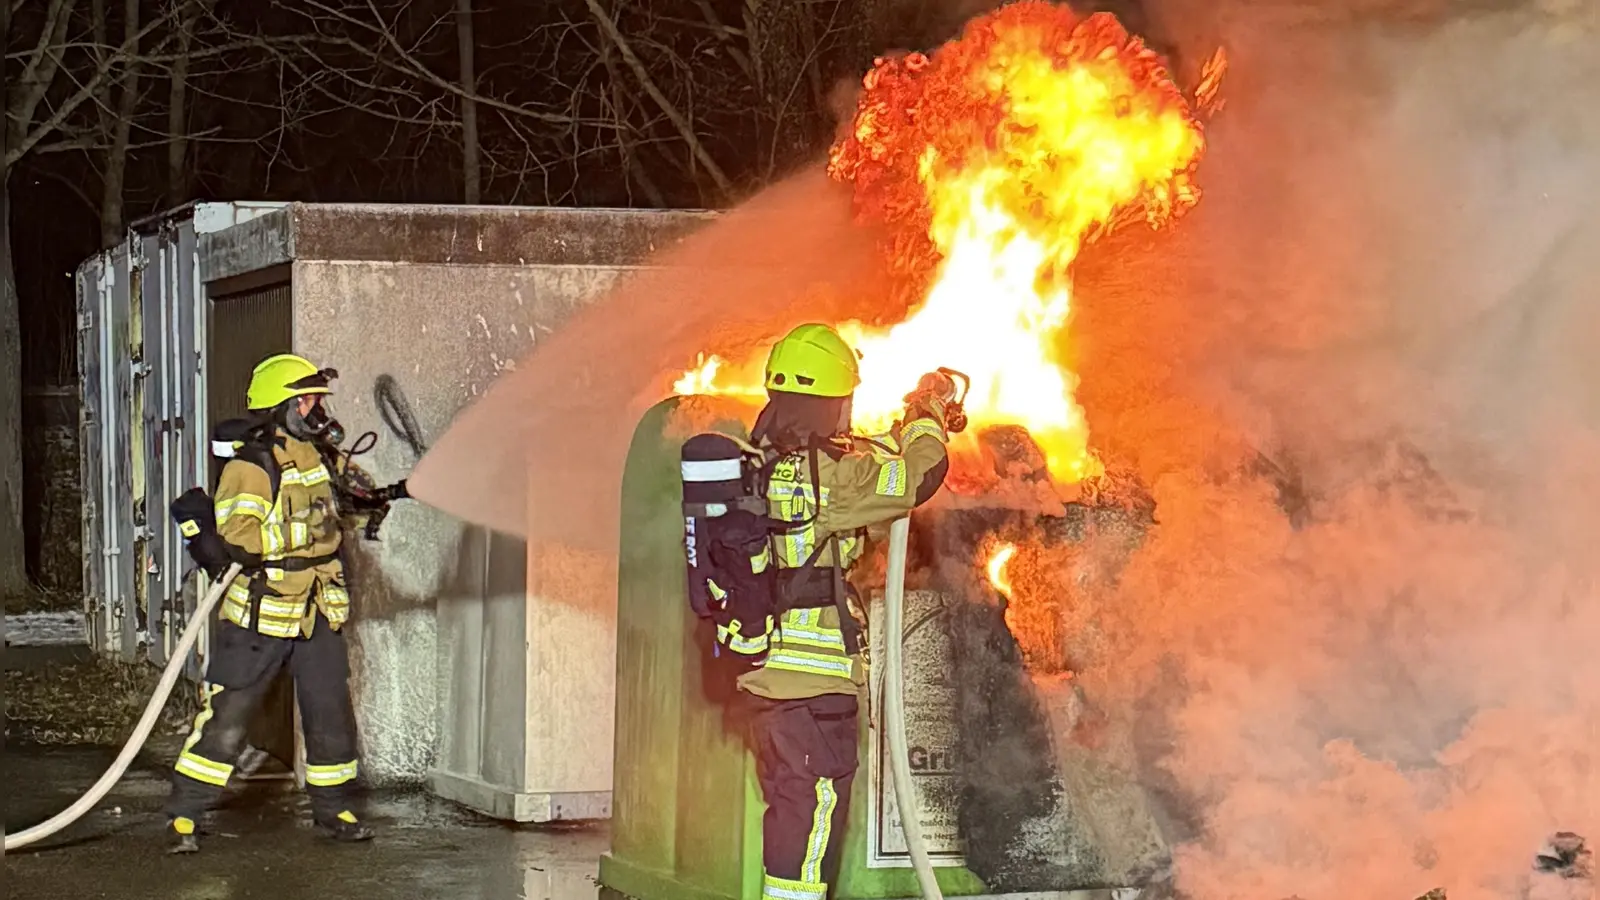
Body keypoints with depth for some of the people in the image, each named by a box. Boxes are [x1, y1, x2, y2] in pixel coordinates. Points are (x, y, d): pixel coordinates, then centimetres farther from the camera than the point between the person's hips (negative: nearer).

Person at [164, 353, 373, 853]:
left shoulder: (317, 457, 10)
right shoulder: (250, 468, -14)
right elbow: (237, 536, -25)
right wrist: (304, 529, -29)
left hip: (317, 613, 7)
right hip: (258, 615, -7)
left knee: (331, 714, 9)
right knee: (226, 718, -3)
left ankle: (333, 807, 25)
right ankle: (184, 814, 7)